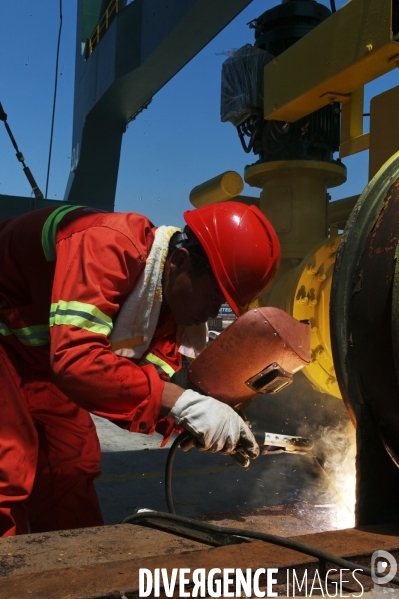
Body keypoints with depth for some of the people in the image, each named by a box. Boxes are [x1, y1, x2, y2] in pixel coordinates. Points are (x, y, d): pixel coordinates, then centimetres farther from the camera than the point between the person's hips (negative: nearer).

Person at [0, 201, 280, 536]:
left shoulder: (168, 296, -8)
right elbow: (75, 359, -44)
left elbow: (151, 378, -10)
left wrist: (222, 430, -24)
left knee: (72, 463, 7)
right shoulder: (107, 247, -35)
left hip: (33, 349, 8)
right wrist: (183, 403, -45)